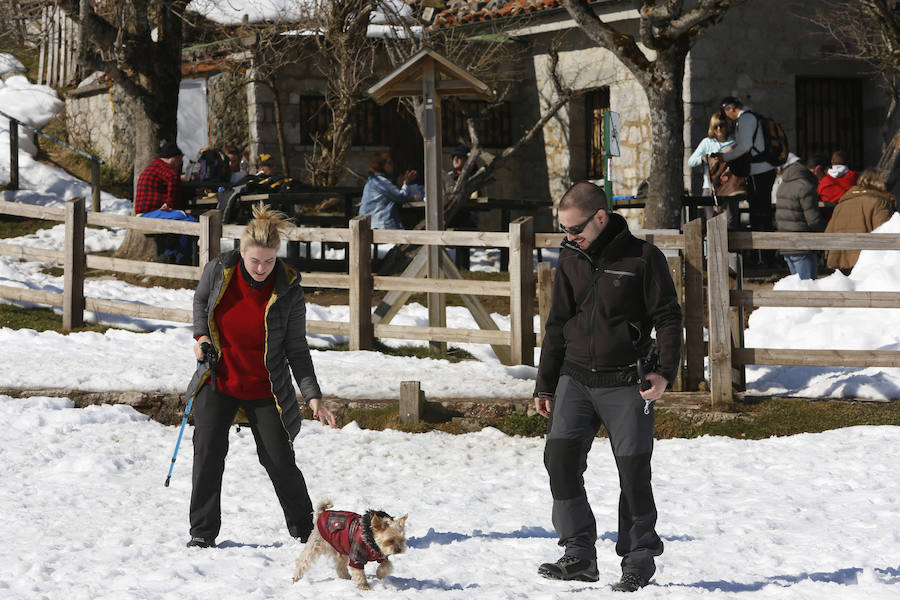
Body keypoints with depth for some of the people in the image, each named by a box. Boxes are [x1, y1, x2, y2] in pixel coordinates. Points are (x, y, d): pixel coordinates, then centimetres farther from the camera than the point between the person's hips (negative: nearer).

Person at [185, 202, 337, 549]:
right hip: (219, 380, 2)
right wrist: (201, 335, -3)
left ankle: (304, 528, 20)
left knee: (279, 460, 1)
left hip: (264, 389, -2)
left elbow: (297, 350, -8)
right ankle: (203, 532, 4)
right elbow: (201, 300, 14)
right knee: (208, 449, -7)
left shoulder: (288, 290, -15)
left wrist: (312, 396, -15)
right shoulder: (218, 270, -11)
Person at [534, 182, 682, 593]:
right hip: (575, 378, 4)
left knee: (633, 471, -2)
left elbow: (667, 316, -4)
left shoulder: (642, 257, -6)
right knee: (560, 456, -13)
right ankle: (579, 555, -7)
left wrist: (664, 372, -16)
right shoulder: (570, 260, 8)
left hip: (626, 384, -4)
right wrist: (545, 386, 15)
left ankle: (639, 559, 14)